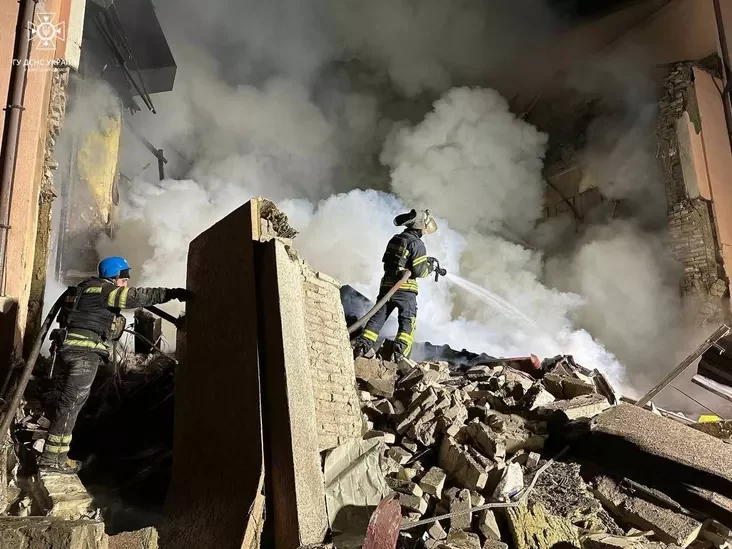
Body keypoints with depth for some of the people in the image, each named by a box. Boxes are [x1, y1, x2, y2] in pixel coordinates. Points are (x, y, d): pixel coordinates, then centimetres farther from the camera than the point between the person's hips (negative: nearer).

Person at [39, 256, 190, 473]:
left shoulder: (89, 288, 21)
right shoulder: (107, 290, -8)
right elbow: (141, 296, -17)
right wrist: (174, 293, -19)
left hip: (75, 347, 10)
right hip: (85, 349, -10)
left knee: (74, 399, 14)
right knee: (71, 401, -9)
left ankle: (55, 452, 19)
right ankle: (53, 457, -7)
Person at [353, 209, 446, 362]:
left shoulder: (394, 239, 14)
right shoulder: (417, 243, -10)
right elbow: (419, 271, -15)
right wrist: (431, 266, 7)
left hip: (386, 285, 7)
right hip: (405, 288, -7)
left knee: (378, 318, 12)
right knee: (408, 323, 2)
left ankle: (362, 346, 8)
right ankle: (400, 354, -6)